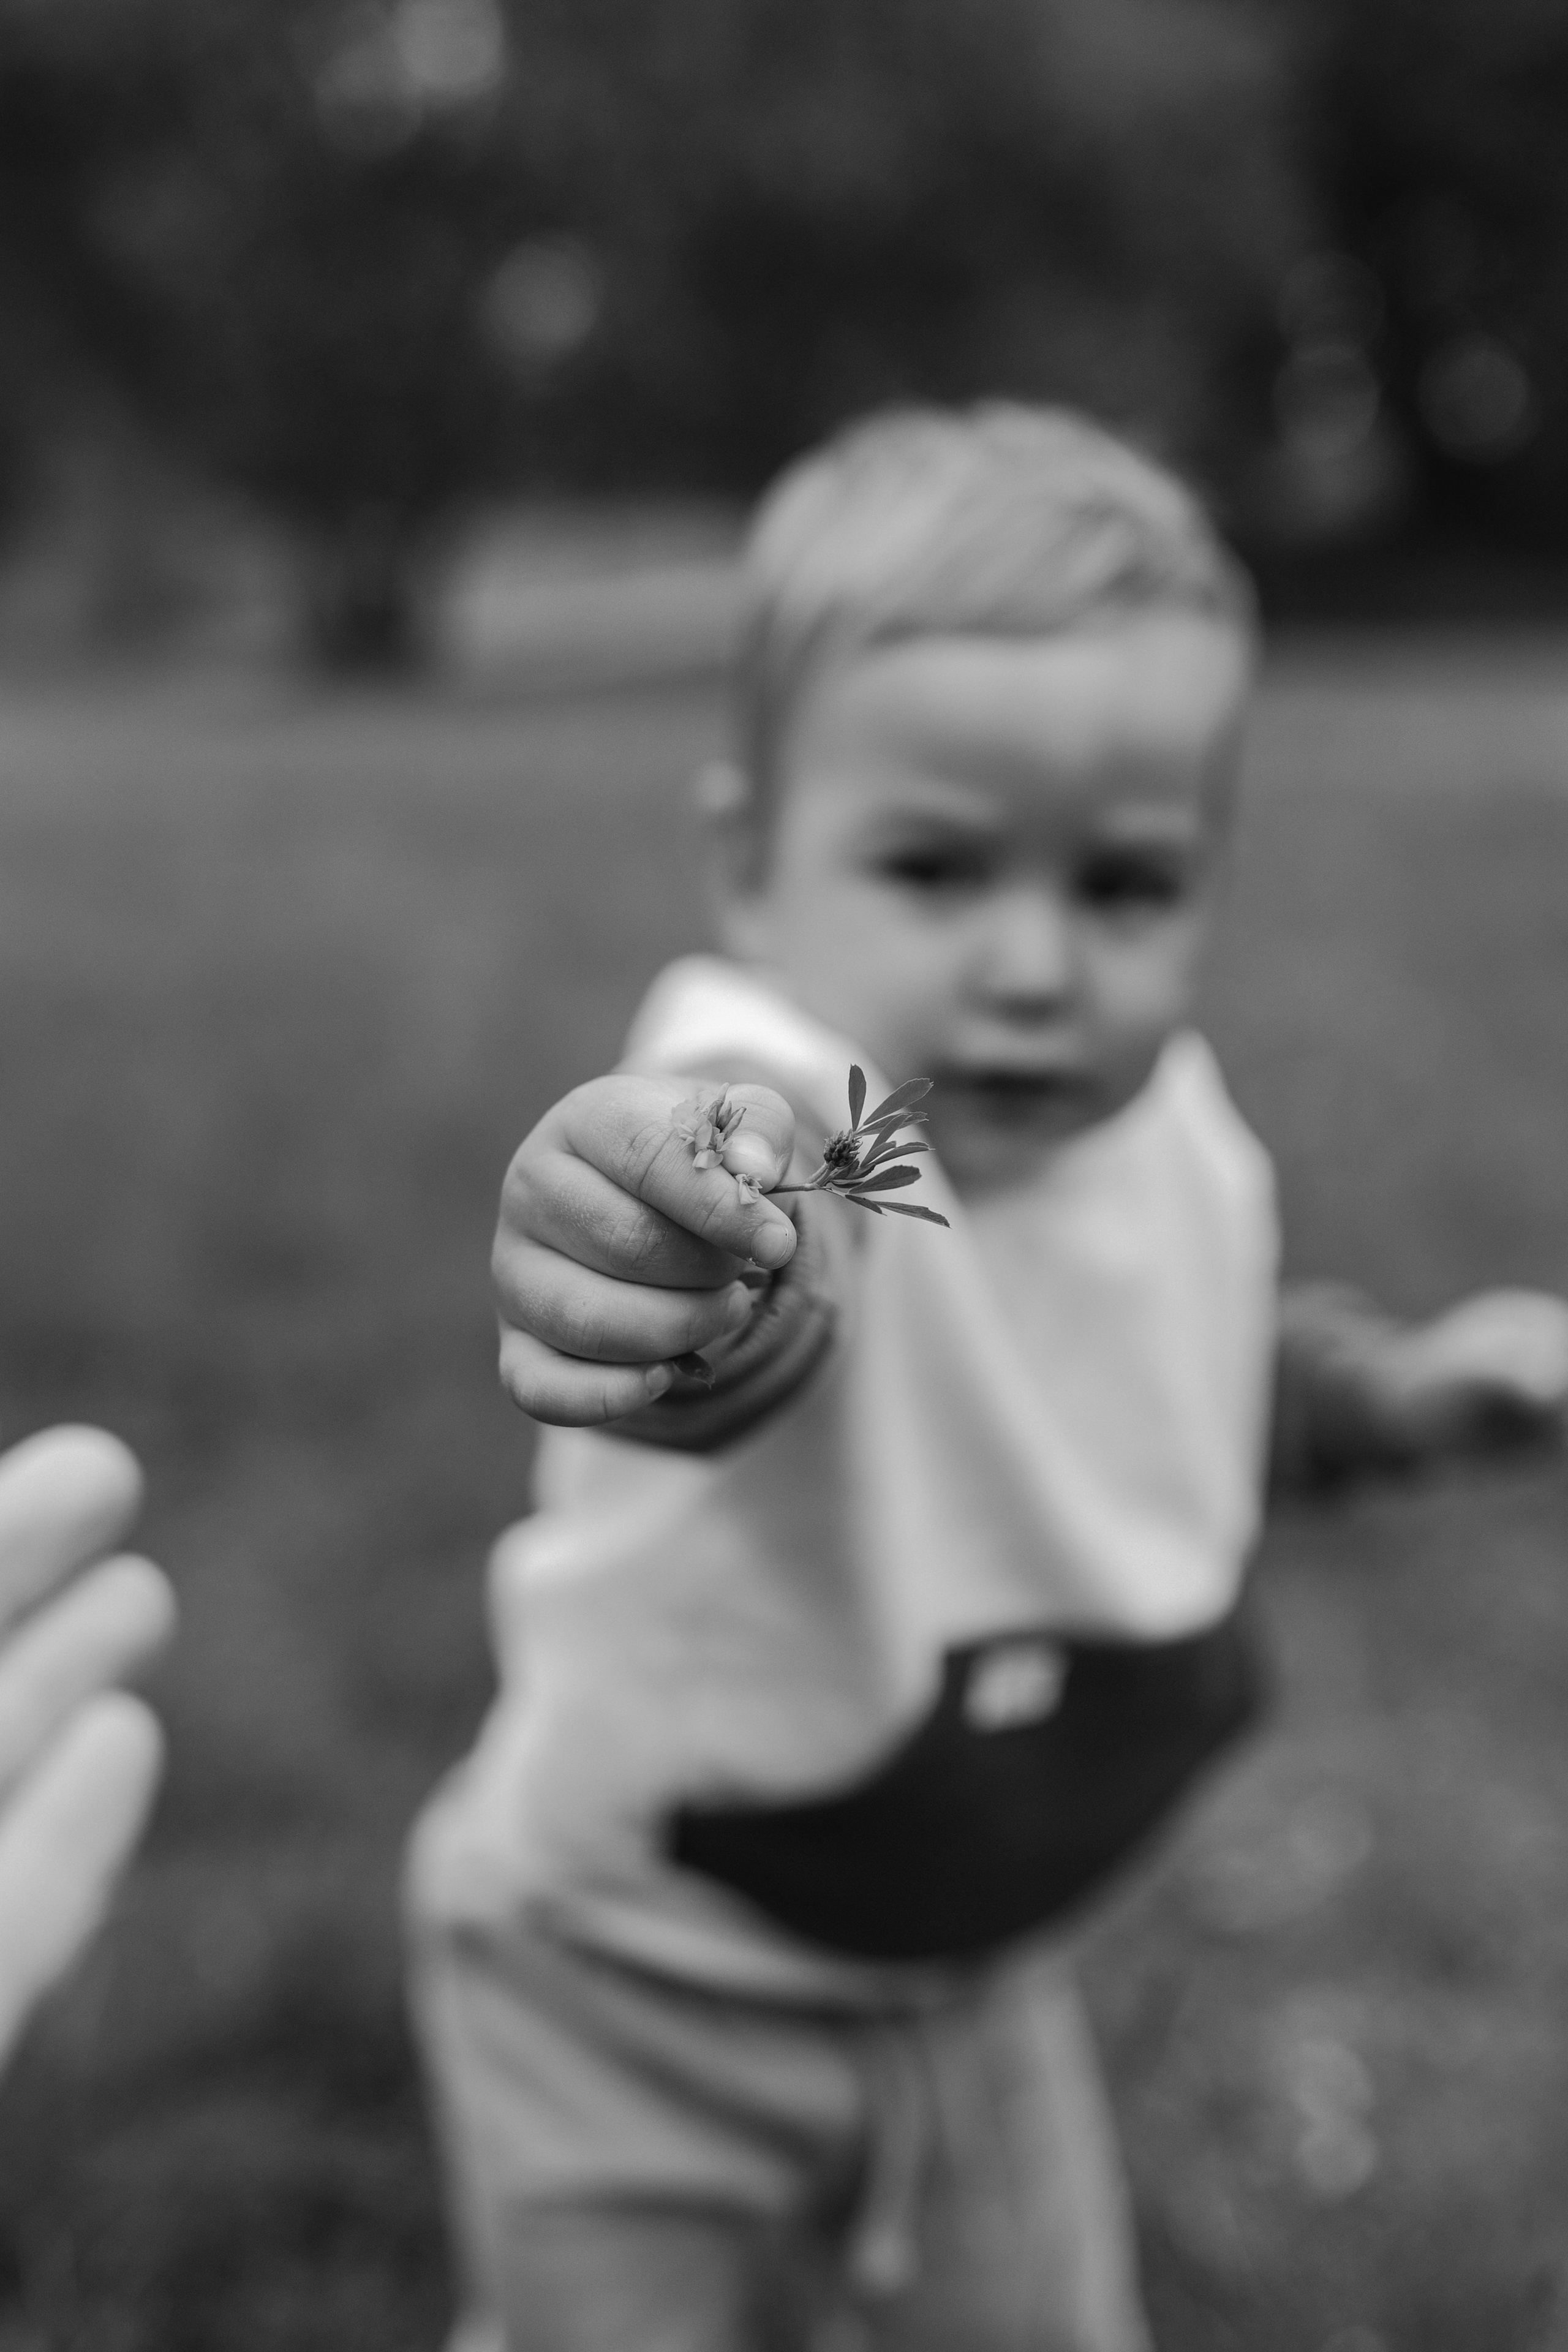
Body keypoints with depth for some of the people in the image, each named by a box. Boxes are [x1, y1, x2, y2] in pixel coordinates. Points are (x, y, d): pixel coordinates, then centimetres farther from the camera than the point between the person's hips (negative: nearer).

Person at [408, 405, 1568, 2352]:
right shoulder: (776, 1130, -34)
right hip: (642, 1981, -5)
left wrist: (1404, 1385, -5)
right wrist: (697, 1306, -80)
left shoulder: (1171, 1133, -11)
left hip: (977, 1954, 6)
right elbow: (760, 1328, -59)